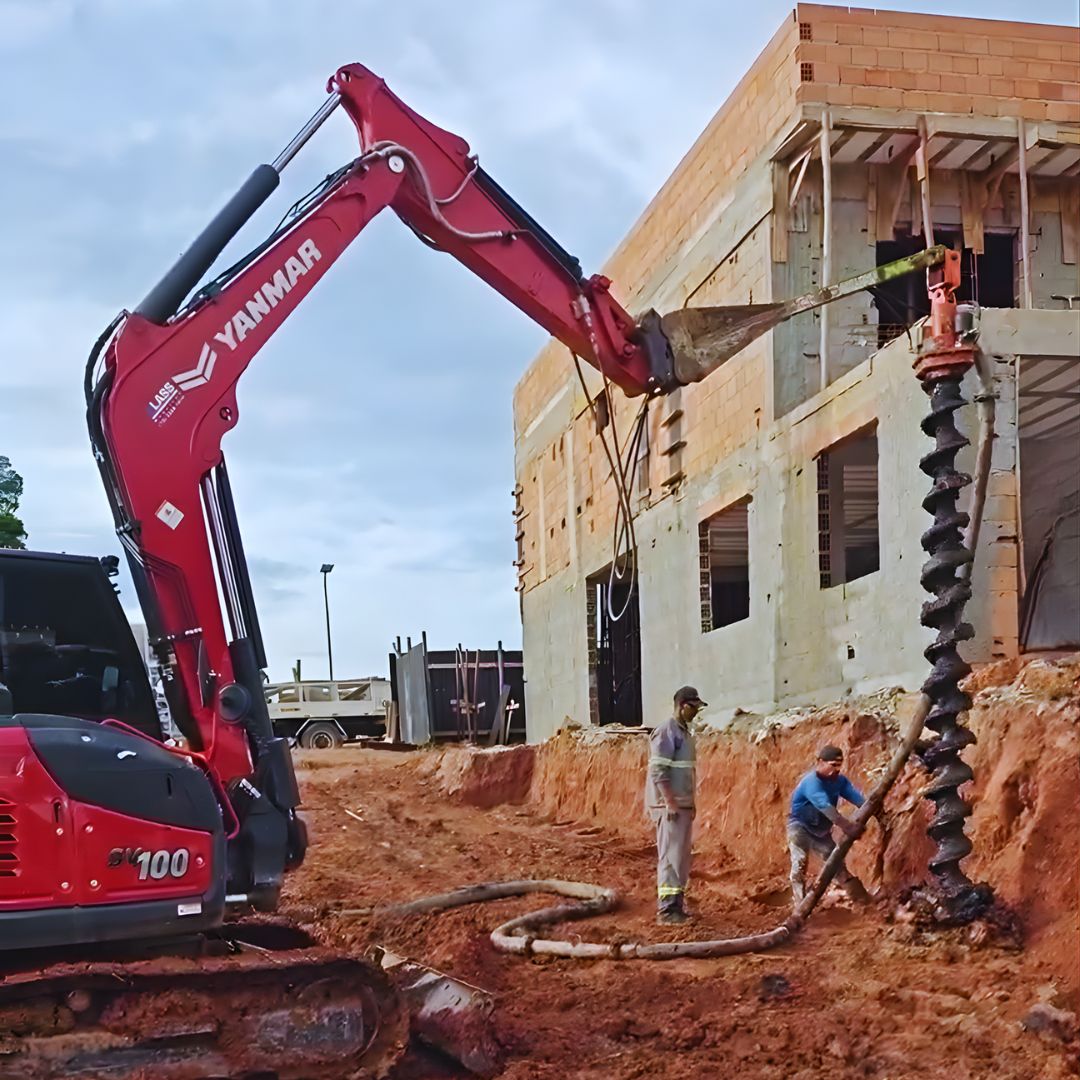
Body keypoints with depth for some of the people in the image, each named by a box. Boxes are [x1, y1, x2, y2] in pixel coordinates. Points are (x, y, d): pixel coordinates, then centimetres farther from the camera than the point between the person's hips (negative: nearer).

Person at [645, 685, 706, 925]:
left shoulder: (684, 732, 15)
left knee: (681, 857, 12)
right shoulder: (666, 732, -14)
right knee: (671, 857, -9)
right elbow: (657, 771, -20)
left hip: (682, 805, 9)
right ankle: (666, 909, -7)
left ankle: (676, 905, 18)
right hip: (669, 806, -9)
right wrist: (670, 802, -22)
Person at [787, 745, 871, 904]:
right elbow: (824, 805, -43)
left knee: (836, 862, 10)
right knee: (799, 863, -17)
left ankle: (862, 898, 15)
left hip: (821, 830, 7)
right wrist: (845, 825, -52)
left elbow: (856, 796, -17)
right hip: (800, 827, -7)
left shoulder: (839, 780, -6)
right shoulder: (811, 782, -30)